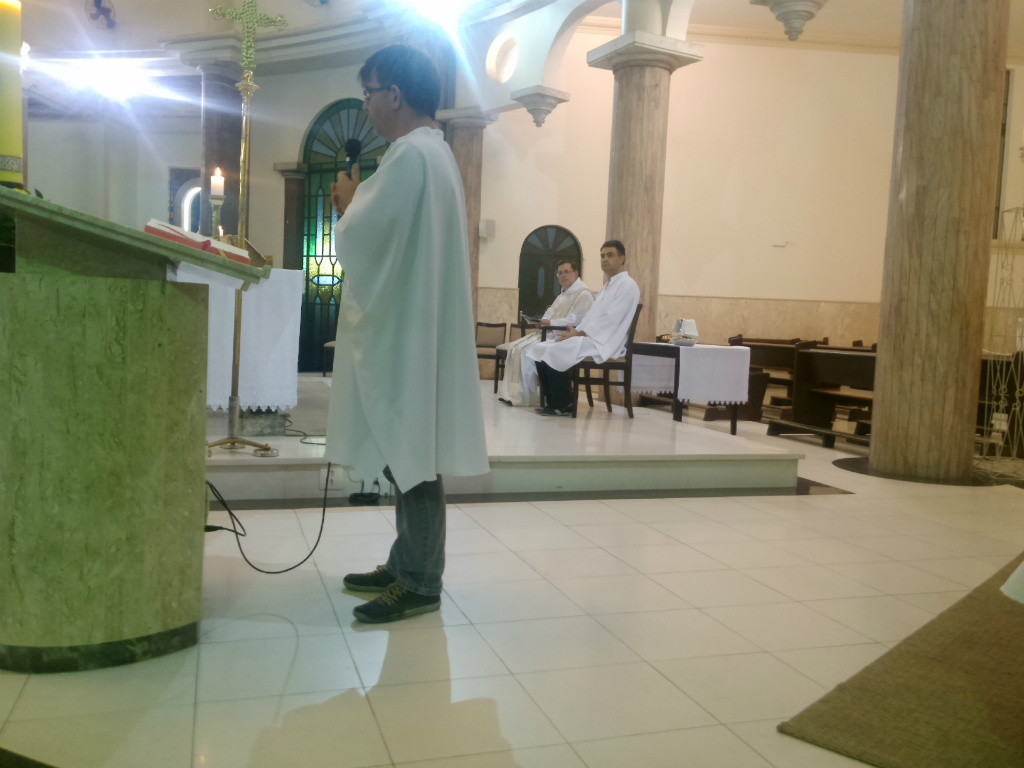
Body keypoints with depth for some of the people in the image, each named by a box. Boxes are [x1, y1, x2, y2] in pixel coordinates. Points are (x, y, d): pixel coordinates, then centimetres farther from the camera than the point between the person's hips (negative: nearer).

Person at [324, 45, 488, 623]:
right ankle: (407, 565, 24)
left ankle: (421, 583, 5)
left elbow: (357, 240, -17)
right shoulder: (435, 152, 18)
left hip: (406, 330, -10)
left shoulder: (410, 154, -16)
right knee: (409, 454, 14)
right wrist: (360, 206, 11)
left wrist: (348, 202, 2)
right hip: (409, 326, 10)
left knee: (413, 456, -4)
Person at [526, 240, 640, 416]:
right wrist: (575, 331, 1)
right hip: (587, 338, 10)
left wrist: (579, 333, -16)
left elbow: (610, 320, -17)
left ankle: (562, 405, -15)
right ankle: (553, 401, 0)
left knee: (555, 352, -26)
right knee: (541, 350, -3)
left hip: (602, 343, -10)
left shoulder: (627, 285, -7)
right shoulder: (609, 286, 24)